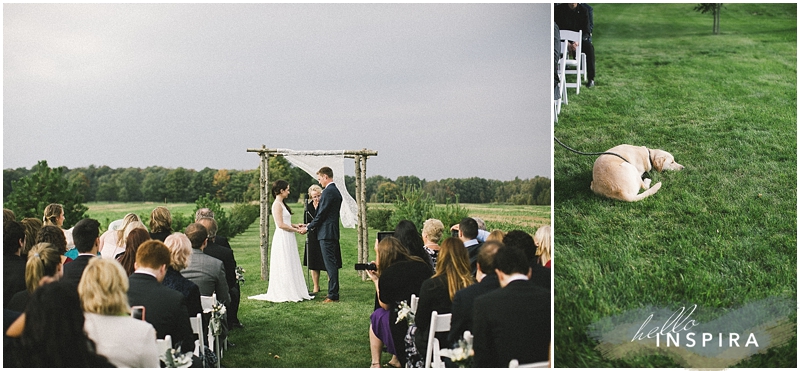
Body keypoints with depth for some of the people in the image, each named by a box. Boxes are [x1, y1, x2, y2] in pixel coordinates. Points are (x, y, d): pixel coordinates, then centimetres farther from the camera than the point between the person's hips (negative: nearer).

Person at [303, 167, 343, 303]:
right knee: (332, 264, 13)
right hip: (333, 232, 10)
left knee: (330, 265, -8)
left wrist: (308, 228, -5)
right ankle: (333, 293, 19)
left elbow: (321, 214, -16)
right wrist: (310, 225, 18)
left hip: (326, 233, -10)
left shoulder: (328, 192, -15)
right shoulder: (336, 191, 17)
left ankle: (333, 296, -6)